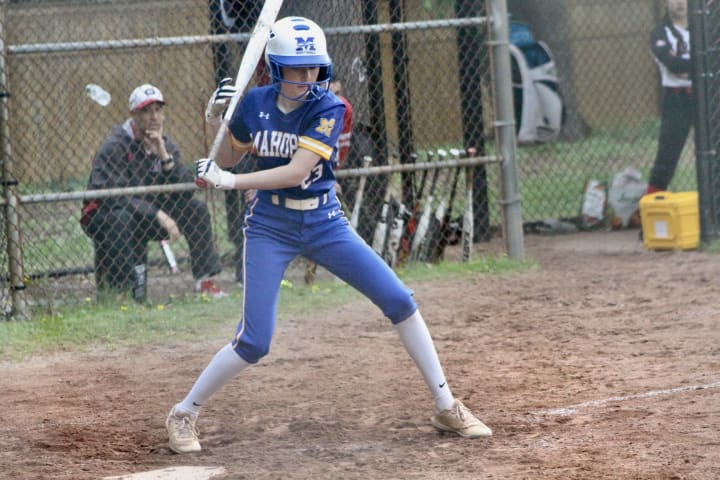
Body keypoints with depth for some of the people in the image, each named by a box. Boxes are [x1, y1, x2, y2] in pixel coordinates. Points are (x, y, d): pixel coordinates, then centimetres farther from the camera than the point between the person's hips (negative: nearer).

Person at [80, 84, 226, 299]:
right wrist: (158, 215, -31)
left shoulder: (165, 144, 2)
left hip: (149, 217, 6)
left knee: (196, 209, -5)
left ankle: (205, 280, -1)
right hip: (103, 217, -6)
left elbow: (186, 192, -8)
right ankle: (121, 291, -35)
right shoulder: (115, 146, -18)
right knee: (121, 219, -39)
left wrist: (165, 157, -22)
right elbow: (114, 197, -28)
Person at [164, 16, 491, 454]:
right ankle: (184, 414, 11)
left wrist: (231, 182, -26)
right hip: (270, 225, 0)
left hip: (324, 222, 0)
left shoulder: (328, 109, -13)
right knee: (253, 343, -10)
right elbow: (226, 161, 10)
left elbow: (297, 172, -24)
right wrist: (221, 122, -8)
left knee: (400, 301, -8)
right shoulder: (255, 104, -4)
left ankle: (446, 407, 4)